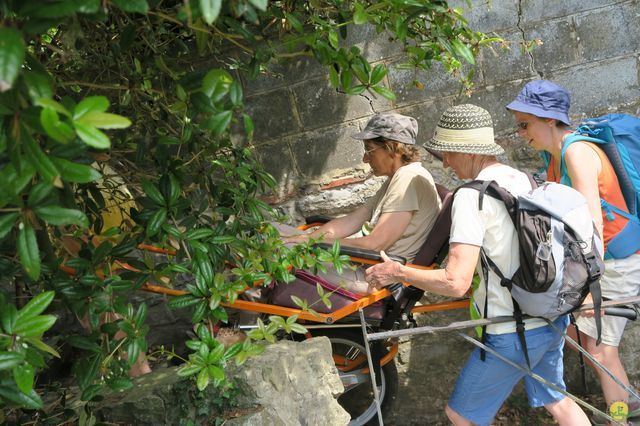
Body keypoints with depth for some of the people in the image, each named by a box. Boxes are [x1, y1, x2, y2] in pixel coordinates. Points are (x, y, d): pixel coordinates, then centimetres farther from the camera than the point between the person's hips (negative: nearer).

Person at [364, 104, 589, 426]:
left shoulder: (471, 195, -22)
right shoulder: (522, 179, 3)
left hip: (513, 335, -8)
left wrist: (397, 272, -15)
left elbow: (456, 282, -28)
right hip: (554, 320, 8)